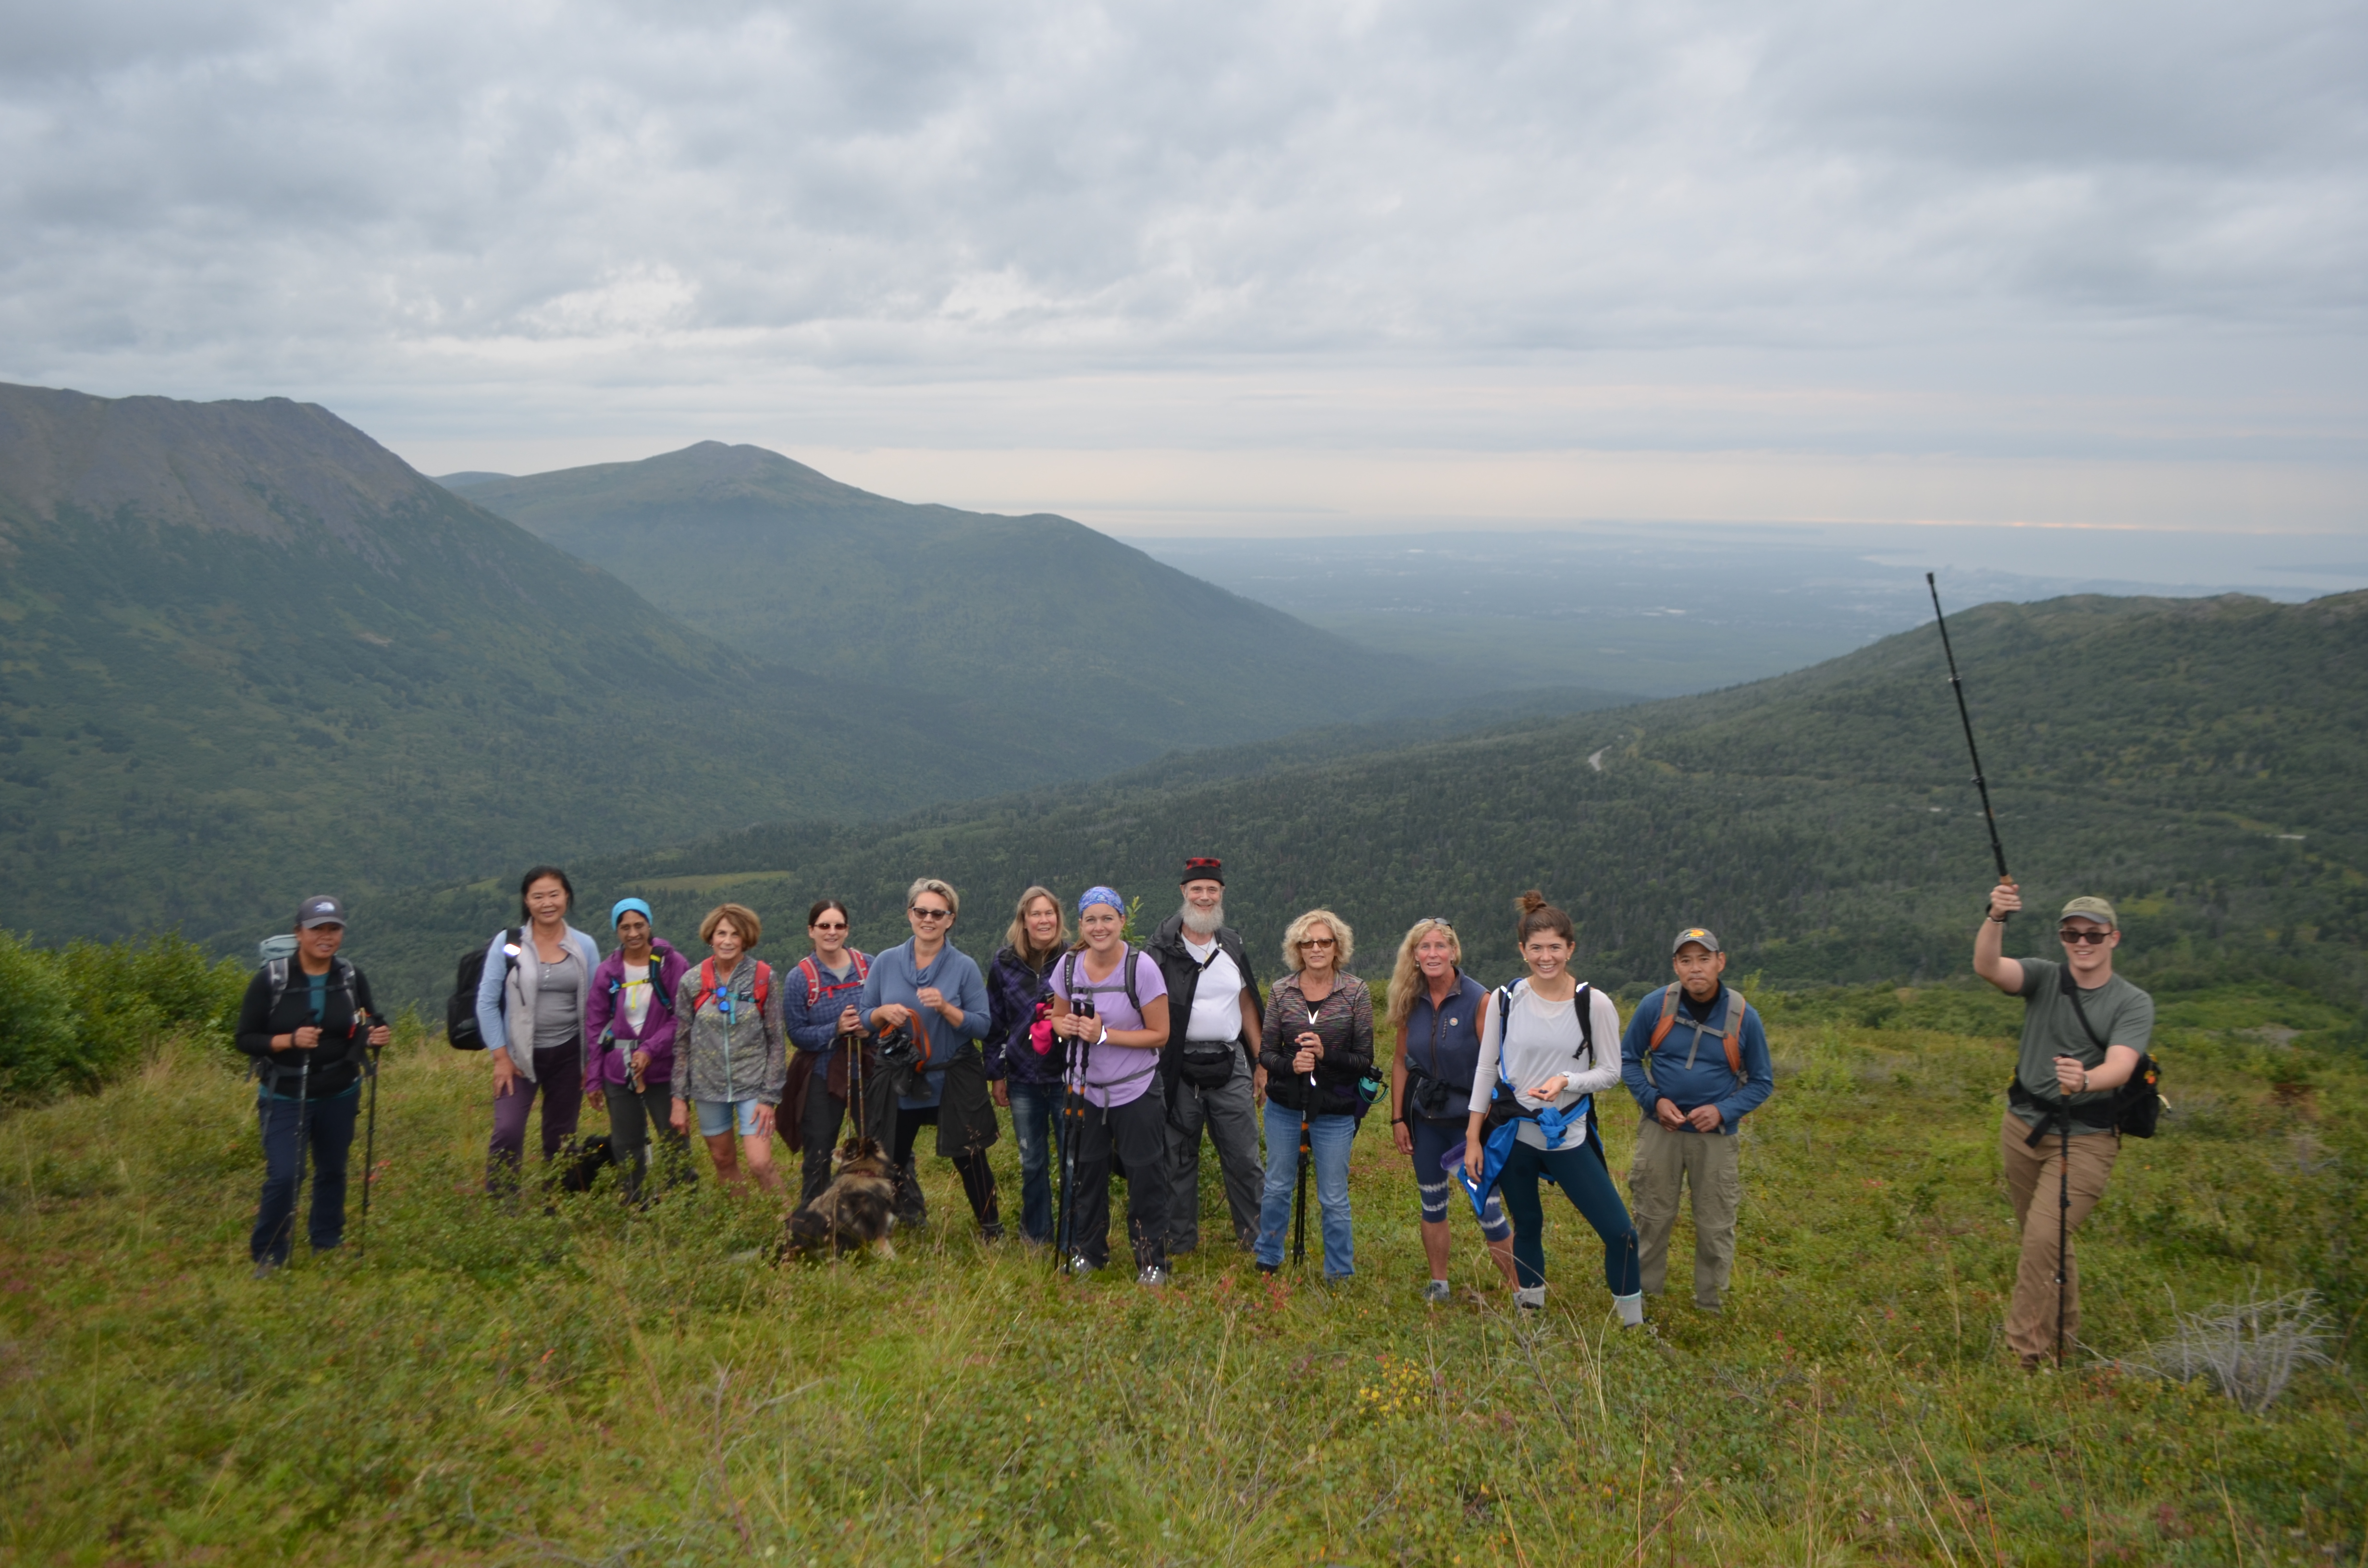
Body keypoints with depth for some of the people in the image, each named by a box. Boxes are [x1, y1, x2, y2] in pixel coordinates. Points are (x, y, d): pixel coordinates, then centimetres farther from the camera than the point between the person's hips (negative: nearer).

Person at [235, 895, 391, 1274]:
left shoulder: (353, 979, -3)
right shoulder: (270, 980, -11)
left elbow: (369, 1027, 8)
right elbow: (246, 1039, -9)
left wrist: (376, 1037, -16)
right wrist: (289, 1040, -25)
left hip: (339, 1095, 3)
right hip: (285, 1097, -3)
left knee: (333, 1172, 14)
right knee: (283, 1177, -9)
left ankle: (328, 1247, 33)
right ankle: (267, 1258, 11)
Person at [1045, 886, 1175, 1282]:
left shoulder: (1142, 968, -17)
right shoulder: (1069, 964, -5)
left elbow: (1160, 1034, -15)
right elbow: (1057, 1018, 10)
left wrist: (1105, 1034, -23)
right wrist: (1067, 1025, -15)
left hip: (1136, 1092, -4)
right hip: (1085, 1088, 4)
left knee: (1145, 1179, 2)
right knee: (1085, 1175, 15)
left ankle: (1152, 1262, 18)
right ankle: (1087, 1253, 34)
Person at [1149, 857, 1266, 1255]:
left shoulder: (1233, 946, 10)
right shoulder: (1162, 950, -4)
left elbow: (1247, 1008, 15)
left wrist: (1261, 1064, 12)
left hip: (1230, 1067, 3)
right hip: (1180, 1069, -3)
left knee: (1244, 1158, 4)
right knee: (1179, 1158, 8)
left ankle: (1257, 1237, 16)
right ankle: (1181, 1240, 21)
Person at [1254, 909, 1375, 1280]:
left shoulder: (1356, 992, -6)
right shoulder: (1282, 991, -1)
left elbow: (1364, 1059, -5)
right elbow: (1265, 1052, 2)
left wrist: (1326, 1055, -22)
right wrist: (1291, 1065, -19)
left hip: (1335, 1111, -2)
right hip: (1284, 1107, 2)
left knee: (1334, 1199, 4)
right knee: (1277, 1188, 15)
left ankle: (1340, 1276, 21)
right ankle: (1267, 1263, 34)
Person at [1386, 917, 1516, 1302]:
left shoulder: (1479, 1001, -14)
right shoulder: (1411, 1001, -1)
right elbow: (1401, 1061, 6)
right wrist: (1398, 1118, 4)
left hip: (1468, 1115, -4)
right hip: (1424, 1116, 4)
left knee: (1489, 1208, -4)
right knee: (1432, 1204, 14)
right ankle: (1438, 1285, 29)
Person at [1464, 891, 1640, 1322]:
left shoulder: (1595, 1004, -7)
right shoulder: (1505, 1000, -3)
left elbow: (1610, 1071, -1)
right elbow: (1486, 1068, 4)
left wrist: (1566, 1082, -20)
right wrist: (1473, 1138, 3)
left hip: (1569, 1137, -1)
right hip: (1513, 1135, 1)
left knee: (1619, 1232, -3)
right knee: (1527, 1228, 14)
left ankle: (1634, 1325, 14)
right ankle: (1530, 1315, 30)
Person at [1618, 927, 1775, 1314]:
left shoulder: (1744, 1017, -6)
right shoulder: (1655, 1006, -7)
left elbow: (1762, 1082, 3)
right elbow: (1628, 1058, 6)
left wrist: (1724, 1111, -13)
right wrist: (1653, 1100, -9)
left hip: (1716, 1136, 0)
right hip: (1661, 1130, 0)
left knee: (1716, 1225, 7)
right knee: (1653, 1218, 9)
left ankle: (1711, 1306, 23)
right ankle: (1642, 1297, 25)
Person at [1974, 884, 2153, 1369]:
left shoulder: (2134, 1004, -6)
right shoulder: (2043, 978, 0)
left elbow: (2120, 1067, -22)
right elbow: (1988, 967, -21)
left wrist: (2085, 1081, -45)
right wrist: (1996, 919, -40)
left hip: (2086, 1138, -4)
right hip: (2024, 1128, 4)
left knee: (2045, 1237, -15)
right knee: (2038, 1237, 15)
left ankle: (2025, 1355, -6)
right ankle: (2065, 1335, 36)